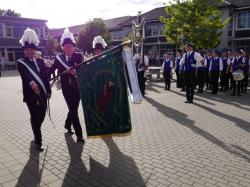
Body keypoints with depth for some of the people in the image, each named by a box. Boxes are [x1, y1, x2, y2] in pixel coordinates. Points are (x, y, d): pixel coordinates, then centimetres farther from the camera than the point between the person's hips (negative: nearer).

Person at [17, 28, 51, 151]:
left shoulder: (40, 61, 11)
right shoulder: (20, 63, -4)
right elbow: (25, 76, -25)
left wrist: (48, 91, 10)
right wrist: (31, 82, -45)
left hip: (42, 93, 5)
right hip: (31, 95, -5)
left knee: (41, 115, 14)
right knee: (35, 117, -1)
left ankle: (36, 132, 43)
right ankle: (38, 141, 12)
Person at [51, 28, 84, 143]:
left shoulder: (78, 56, -4)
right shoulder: (59, 58, 0)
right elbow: (52, 70, -1)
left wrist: (75, 71, -39)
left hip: (77, 87, 1)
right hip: (66, 88, -1)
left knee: (74, 108, 13)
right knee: (73, 109, -3)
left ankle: (67, 125, 40)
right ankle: (79, 134, 4)